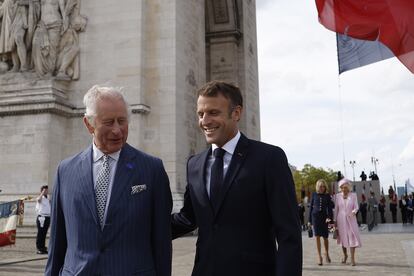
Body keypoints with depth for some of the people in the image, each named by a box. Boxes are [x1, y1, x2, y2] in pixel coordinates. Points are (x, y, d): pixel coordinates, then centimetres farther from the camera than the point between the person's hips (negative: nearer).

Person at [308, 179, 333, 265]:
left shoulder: (327, 196, 4)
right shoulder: (314, 195, 4)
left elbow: (330, 207, 2)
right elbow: (311, 207, 8)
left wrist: (329, 217, -15)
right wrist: (310, 220, 6)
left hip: (324, 217, 0)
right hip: (315, 216, 0)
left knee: (325, 237, 6)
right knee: (317, 236, -5)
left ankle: (326, 253, 29)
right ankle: (319, 256, 2)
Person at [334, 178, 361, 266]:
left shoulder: (353, 195, -2)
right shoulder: (337, 196, 1)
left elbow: (356, 207, -4)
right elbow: (336, 209, 5)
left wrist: (354, 212, -26)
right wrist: (335, 220, 5)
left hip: (351, 219, -1)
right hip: (341, 219, 1)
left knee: (352, 237, -9)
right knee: (343, 237, 10)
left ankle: (352, 258, -6)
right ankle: (345, 255, 31)